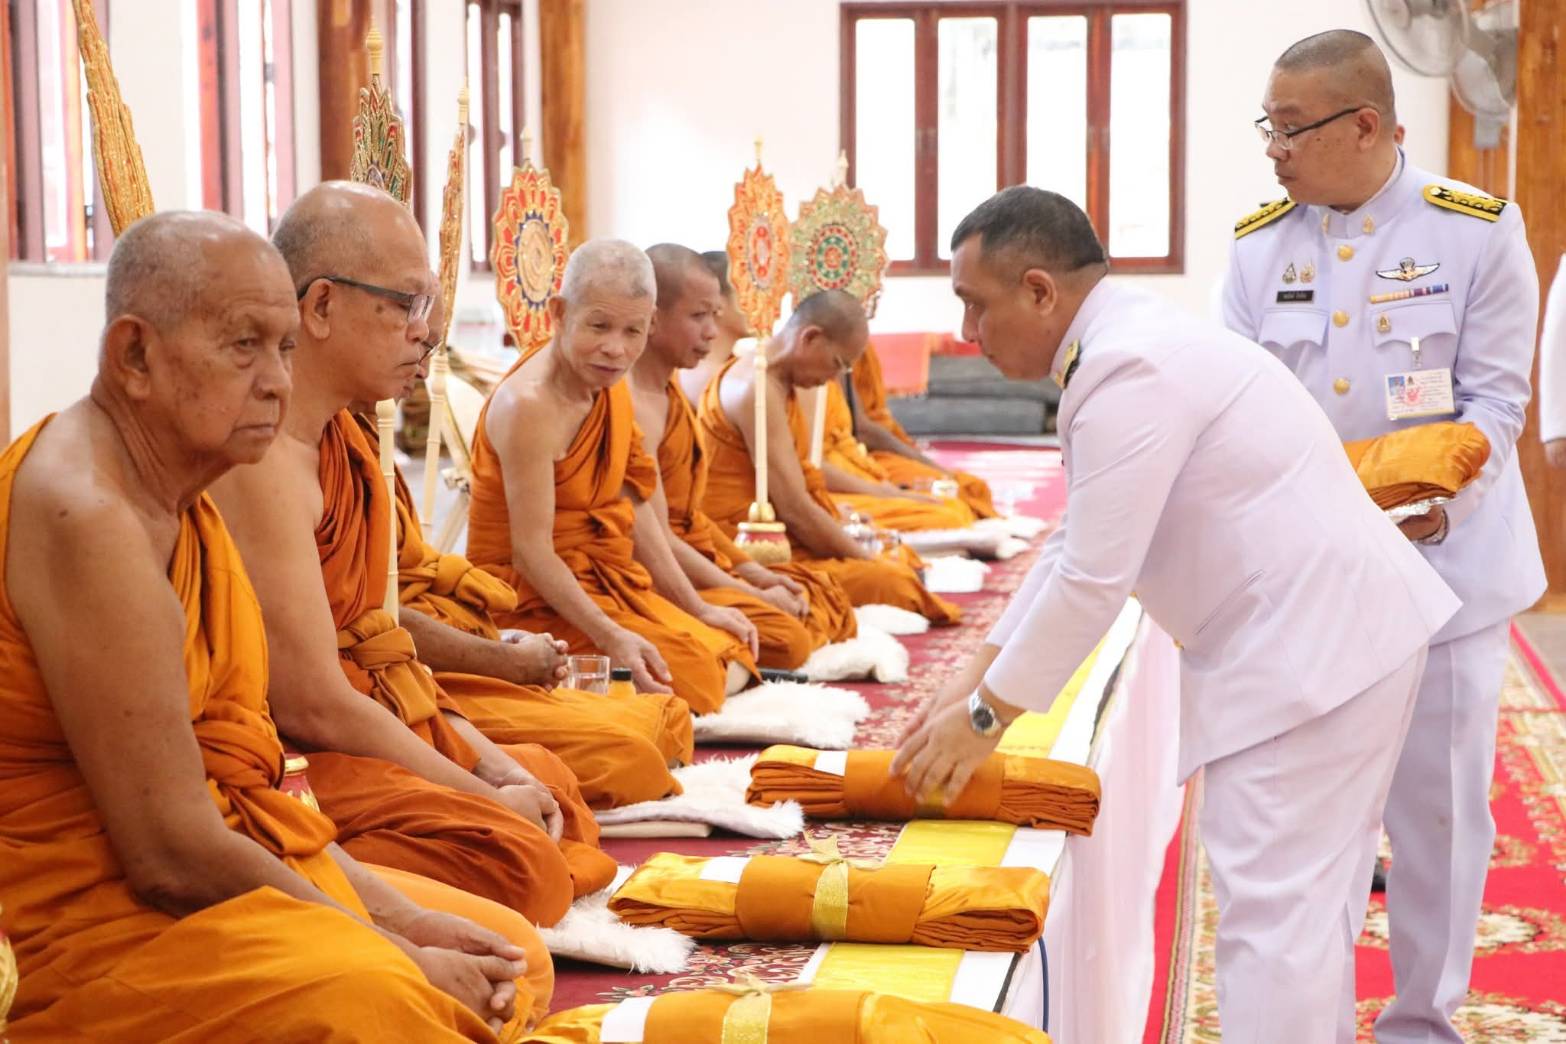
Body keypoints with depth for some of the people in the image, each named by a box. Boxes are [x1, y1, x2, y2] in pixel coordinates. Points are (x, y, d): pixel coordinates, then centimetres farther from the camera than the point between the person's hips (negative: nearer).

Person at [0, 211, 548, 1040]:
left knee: (515, 957, 9)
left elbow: (236, 769, 10)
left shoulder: (176, 498, 11)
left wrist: (397, 915, 1)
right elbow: (171, 856, -21)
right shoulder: (88, 518, -20)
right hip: (77, 916, -10)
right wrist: (395, 952, -12)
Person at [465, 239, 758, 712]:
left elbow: (636, 511, 10)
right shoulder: (529, 405, -23)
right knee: (695, 675, -17)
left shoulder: (610, 385, 5)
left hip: (611, 583, 9)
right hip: (538, 602, -9)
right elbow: (531, 551, -26)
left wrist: (697, 609, 7)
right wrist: (611, 637, -33)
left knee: (735, 650, 8)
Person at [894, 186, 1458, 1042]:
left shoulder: (1132, 371, -20)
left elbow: (1093, 578, -20)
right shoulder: (1132, 347, 13)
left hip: (1309, 648, -11)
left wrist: (986, 714, -10)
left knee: (1274, 912, -8)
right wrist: (976, 679, 14)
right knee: (1309, 900, 18)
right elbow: (1076, 544, 17)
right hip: (1334, 629, 11)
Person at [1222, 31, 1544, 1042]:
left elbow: (1495, 400, -7)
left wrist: (1440, 497, -22)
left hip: (1443, 559, -2)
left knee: (1436, 805, 5)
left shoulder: (1479, 229, -7)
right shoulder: (1259, 243, 2)